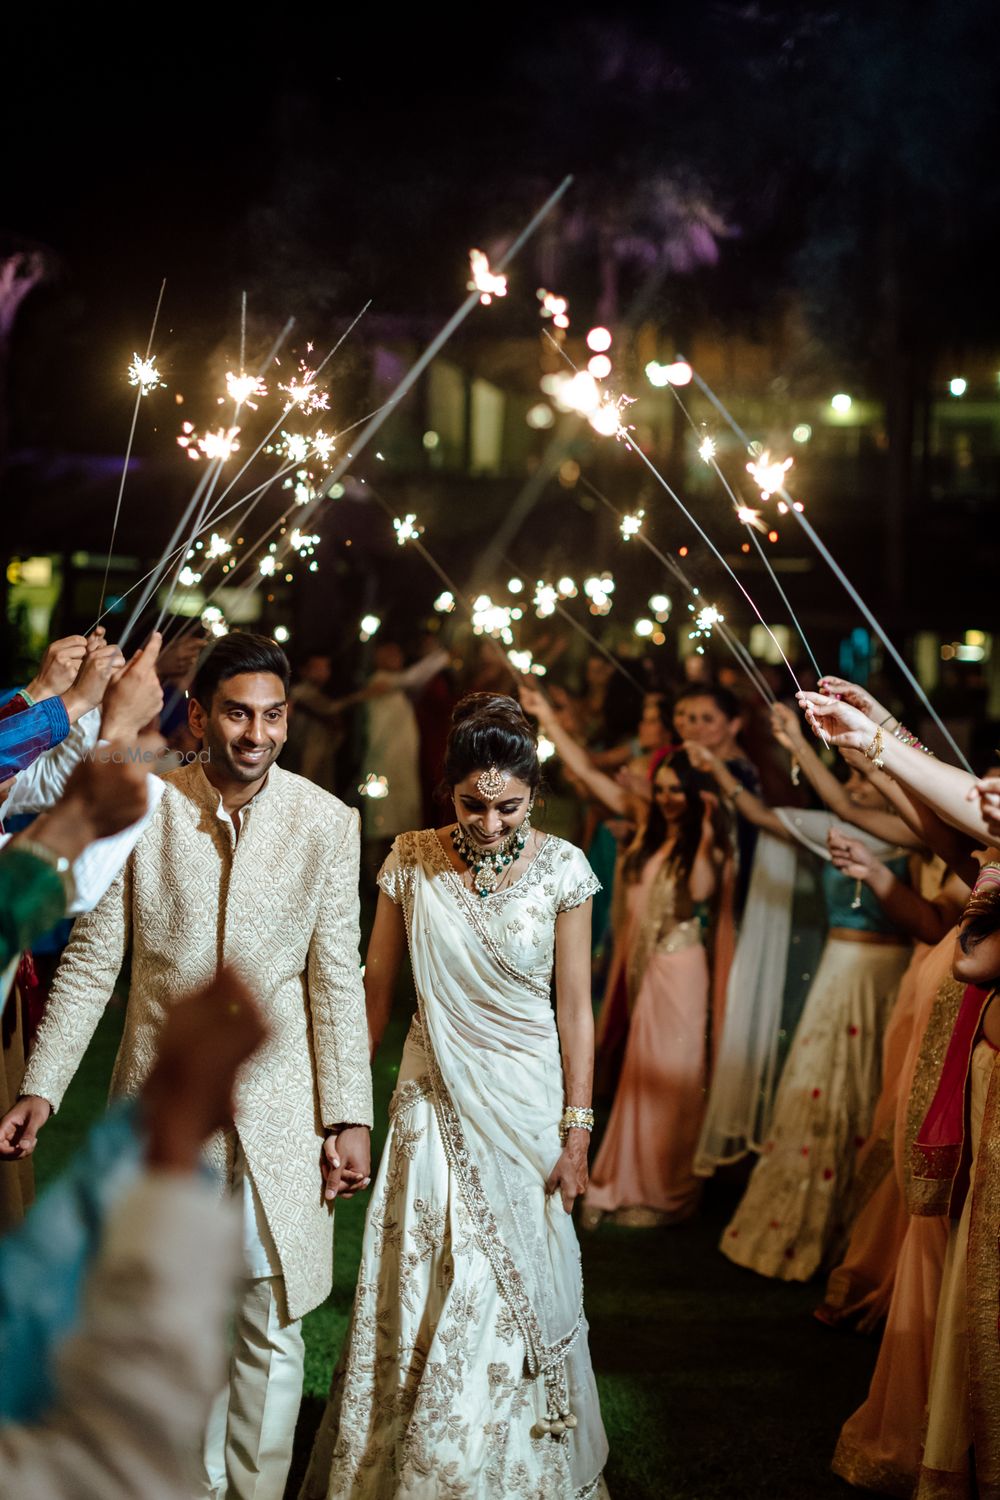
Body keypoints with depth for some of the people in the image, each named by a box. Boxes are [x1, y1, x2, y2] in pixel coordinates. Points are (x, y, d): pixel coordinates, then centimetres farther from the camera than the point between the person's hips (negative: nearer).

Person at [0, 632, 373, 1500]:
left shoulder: (327, 823, -4)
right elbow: (92, 959, 1)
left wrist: (350, 1115, -4)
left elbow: (338, 980, -1)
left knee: (272, 1329, 6)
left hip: (278, 1104, 0)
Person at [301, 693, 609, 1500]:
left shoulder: (561, 868, -7)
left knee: (519, 1287, 6)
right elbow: (374, 988, 3)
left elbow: (575, 1006, -3)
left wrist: (576, 1132, -4)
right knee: (424, 1291, 3)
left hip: (526, 1100, -1)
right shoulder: (411, 861, -5)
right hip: (433, 1100, 1)